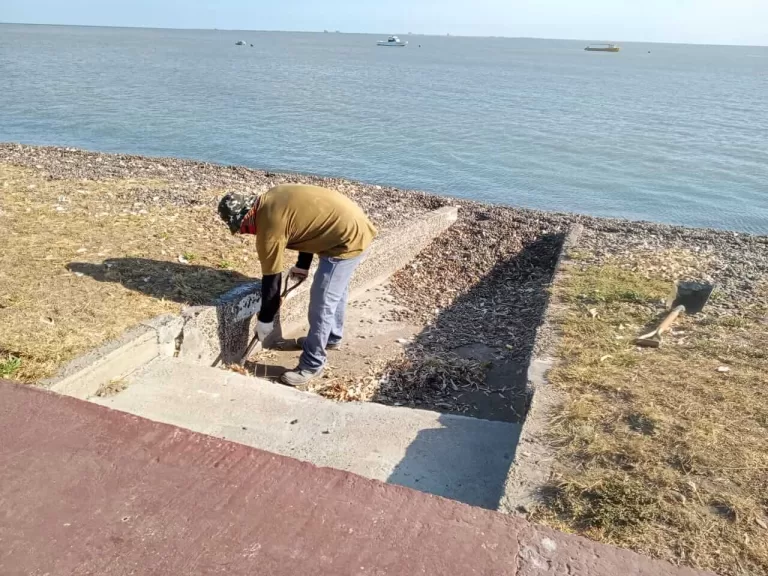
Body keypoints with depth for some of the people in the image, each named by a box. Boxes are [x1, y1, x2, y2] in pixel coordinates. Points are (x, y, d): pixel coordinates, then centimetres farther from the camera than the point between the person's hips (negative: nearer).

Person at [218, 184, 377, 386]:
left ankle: (312, 364, 10)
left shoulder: (269, 229, -17)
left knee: (322, 303, -3)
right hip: (355, 223, 10)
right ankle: (332, 337, 45)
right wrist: (302, 266, 25)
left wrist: (264, 321, 3)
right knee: (335, 289, 26)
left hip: (348, 239, -10)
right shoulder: (270, 199, 9)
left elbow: (271, 280, -9)